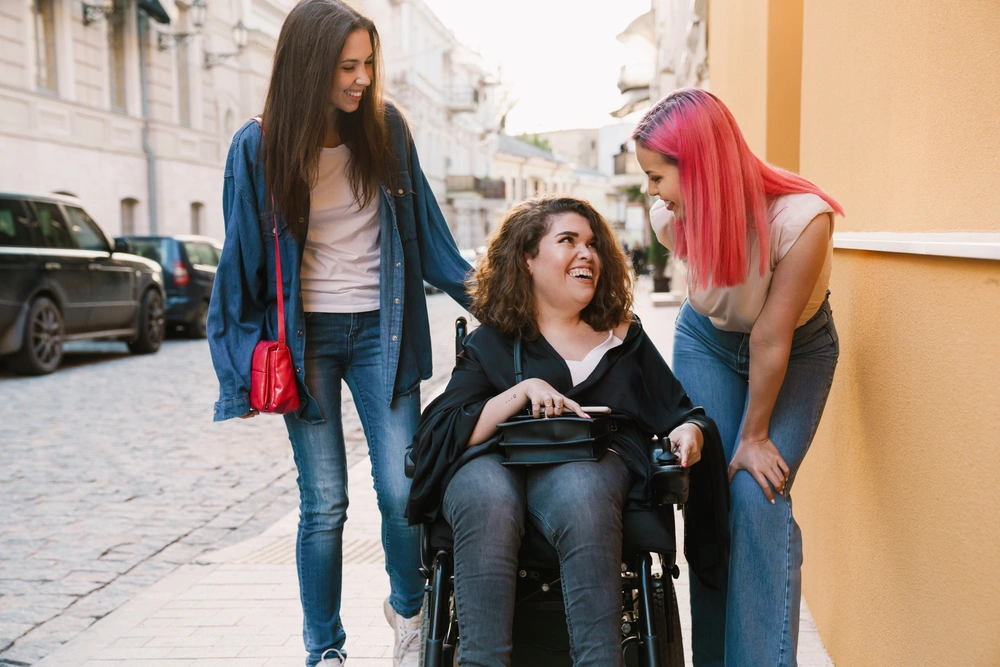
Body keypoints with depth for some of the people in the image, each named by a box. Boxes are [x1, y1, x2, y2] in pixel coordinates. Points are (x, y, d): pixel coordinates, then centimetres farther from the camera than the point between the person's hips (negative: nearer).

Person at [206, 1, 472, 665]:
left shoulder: (387, 128, 1)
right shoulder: (259, 148, -3)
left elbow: (424, 226, 9)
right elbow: (243, 261, 2)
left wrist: (476, 289, 7)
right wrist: (241, 367, 2)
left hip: (380, 330, 1)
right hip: (306, 336, -1)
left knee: (402, 490, -4)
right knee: (324, 504, 2)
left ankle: (408, 605, 27)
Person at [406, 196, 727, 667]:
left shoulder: (624, 338, 26)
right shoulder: (491, 342, 19)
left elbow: (678, 412, 23)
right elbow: (446, 431, 6)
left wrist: (690, 432, -1)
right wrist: (523, 391, -7)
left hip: (589, 459, 1)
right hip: (493, 459, 0)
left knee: (580, 495, -38)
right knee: (487, 502, -37)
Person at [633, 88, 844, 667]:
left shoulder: (801, 217, -34)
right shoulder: (671, 219, -20)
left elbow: (772, 337, -28)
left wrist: (755, 435, -20)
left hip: (796, 350, -3)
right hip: (708, 341, 3)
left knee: (757, 496, -17)